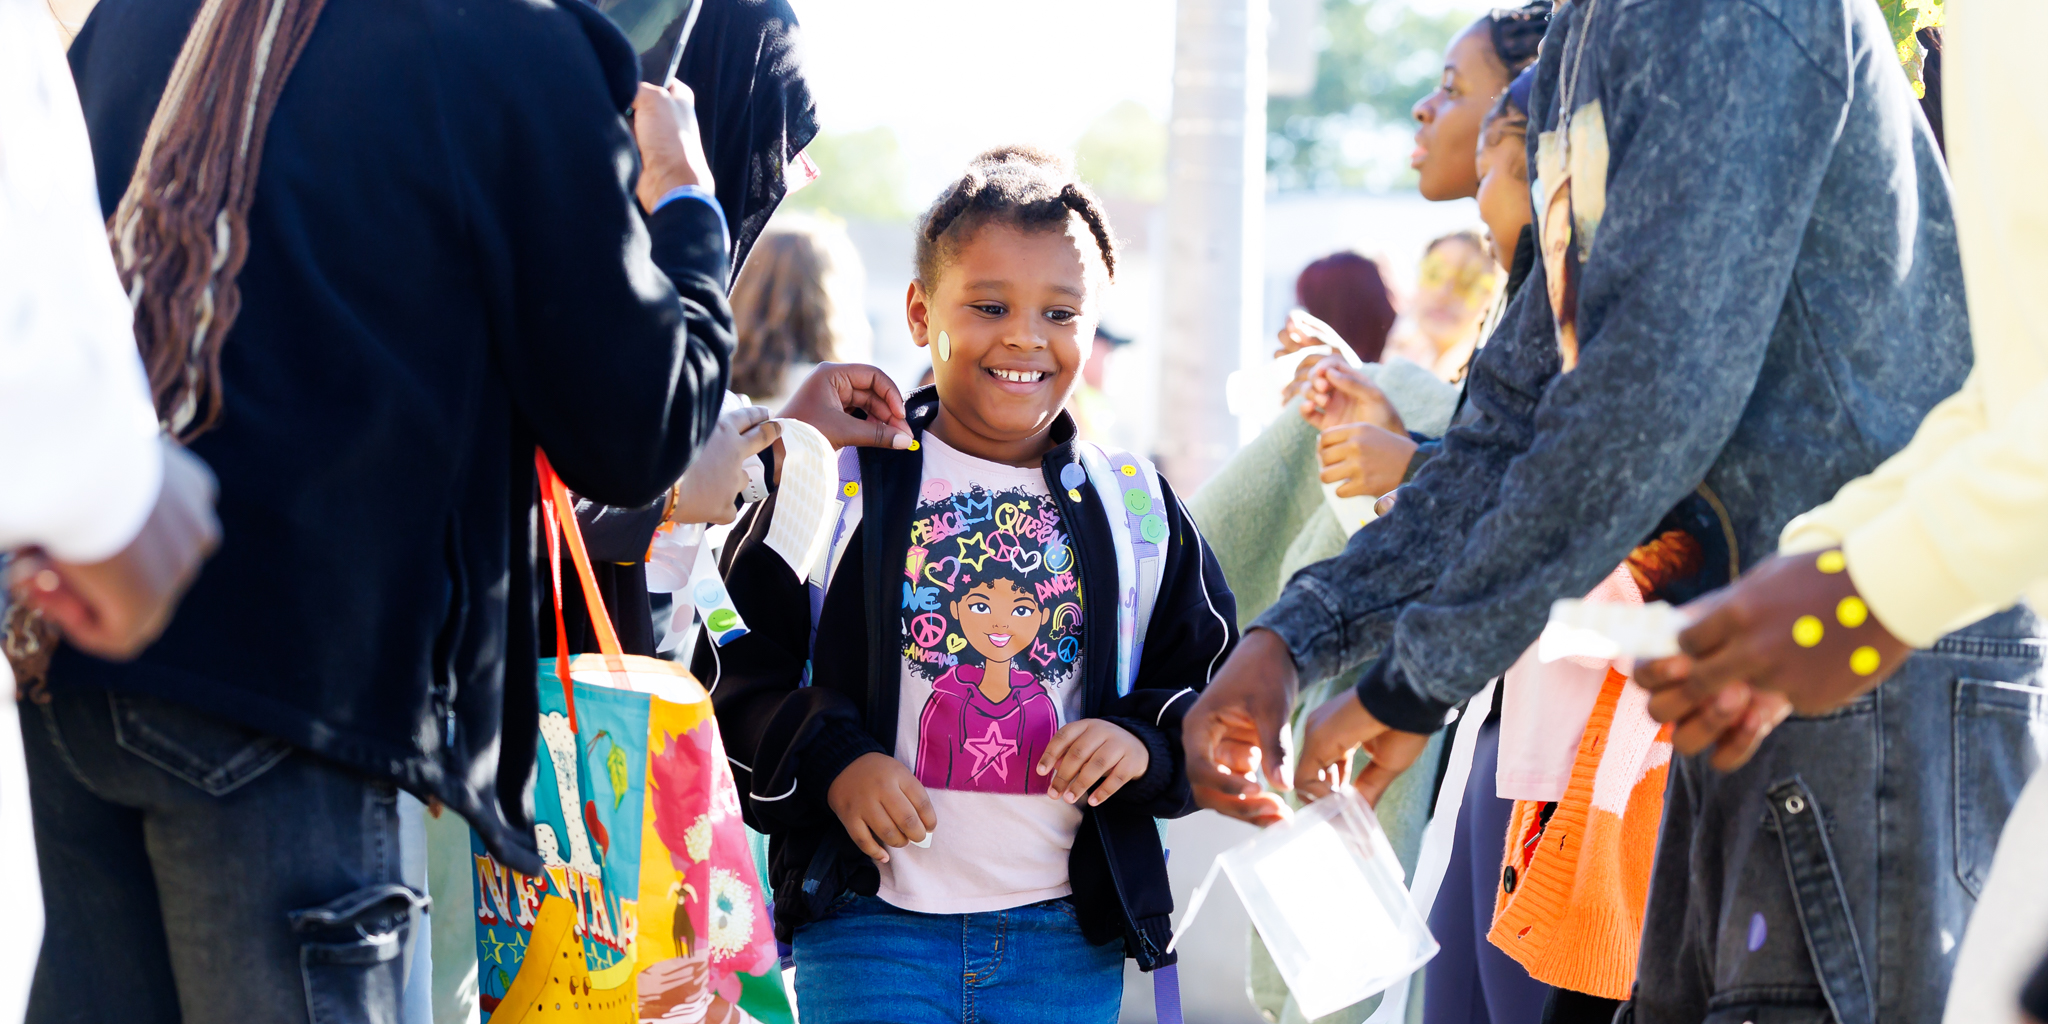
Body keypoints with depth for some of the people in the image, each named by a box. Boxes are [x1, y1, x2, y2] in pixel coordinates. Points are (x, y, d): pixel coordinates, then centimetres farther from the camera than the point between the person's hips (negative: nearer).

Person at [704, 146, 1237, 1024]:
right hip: (868, 926, -2)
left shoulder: (1137, 509, 8)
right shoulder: (837, 482, 1)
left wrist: (1146, 742, -7)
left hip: (1070, 940, 3)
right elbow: (732, 668, 1)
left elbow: (1211, 683, 13)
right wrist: (829, 761, -14)